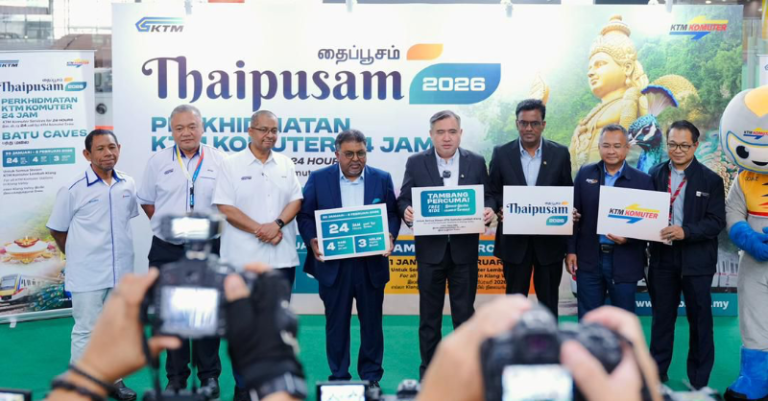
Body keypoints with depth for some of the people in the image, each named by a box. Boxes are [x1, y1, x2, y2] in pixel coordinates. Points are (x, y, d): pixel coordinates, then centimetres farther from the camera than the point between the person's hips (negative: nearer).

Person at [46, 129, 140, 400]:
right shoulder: (72, 189, -11)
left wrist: (115, 248, 12)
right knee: (86, 332, 5)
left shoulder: (128, 185, 1)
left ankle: (114, 379, 31)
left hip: (122, 271, 4)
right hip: (87, 275, -4)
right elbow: (57, 230, -1)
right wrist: (80, 257, 4)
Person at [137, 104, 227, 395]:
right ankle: (176, 376, 22)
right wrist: (165, 224, 2)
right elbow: (147, 201, 12)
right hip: (167, 250, 2)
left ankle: (209, 376, 18)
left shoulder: (219, 161, -1)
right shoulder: (158, 161, 4)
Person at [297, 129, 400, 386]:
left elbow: (393, 213, 6)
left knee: (372, 322, 10)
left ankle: (371, 377, 24)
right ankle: (339, 377, 23)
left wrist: (390, 236, -13)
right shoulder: (318, 179, 0)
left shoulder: (382, 179, 3)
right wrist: (312, 241, -15)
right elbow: (305, 215, 2)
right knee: (336, 324, 9)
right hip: (334, 264, -1)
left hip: (371, 264, 1)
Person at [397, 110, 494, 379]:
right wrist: (406, 211, -22)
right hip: (430, 249, 0)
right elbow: (403, 199, 0)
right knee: (429, 315, 9)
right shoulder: (416, 163, 1)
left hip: (464, 249, 1)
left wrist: (489, 210, -17)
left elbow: (487, 197, 5)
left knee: (464, 314, 9)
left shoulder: (476, 162, 4)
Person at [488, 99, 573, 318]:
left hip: (549, 239, 1)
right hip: (515, 239, 0)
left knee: (548, 300, 12)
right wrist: (500, 210, -16)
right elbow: (493, 192, 4)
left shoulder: (560, 153, 1)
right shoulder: (501, 153, -1)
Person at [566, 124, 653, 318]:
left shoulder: (642, 180, -1)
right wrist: (570, 250, 0)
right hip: (589, 259, 1)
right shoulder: (585, 174, 4)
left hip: (624, 262, -1)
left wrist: (629, 237, -18)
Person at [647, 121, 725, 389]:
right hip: (662, 257, 3)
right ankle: (657, 373, 27)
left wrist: (686, 231, -24)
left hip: (696, 259, -2)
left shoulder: (711, 180, -5)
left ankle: (699, 381, 23)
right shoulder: (655, 174, 4)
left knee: (699, 319, 9)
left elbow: (717, 221, -11)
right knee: (662, 317, 14)